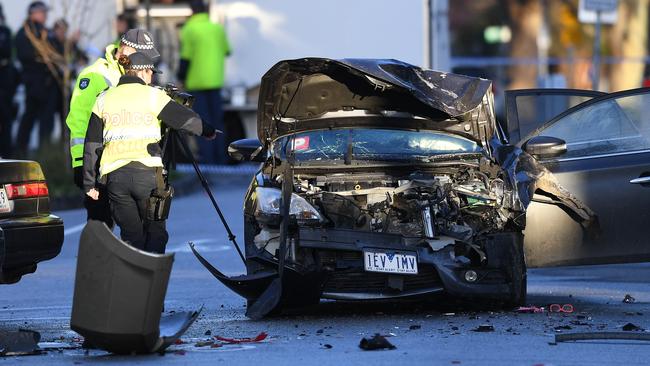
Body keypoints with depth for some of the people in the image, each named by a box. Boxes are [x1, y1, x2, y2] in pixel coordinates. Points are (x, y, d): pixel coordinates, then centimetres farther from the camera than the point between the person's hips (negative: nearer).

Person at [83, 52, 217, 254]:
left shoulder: (104, 99, 13)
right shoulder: (153, 96, 3)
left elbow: (92, 145, 13)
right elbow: (187, 119, 8)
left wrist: (90, 182, 17)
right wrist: (209, 131, 28)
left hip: (115, 176, 3)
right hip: (147, 173, -3)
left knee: (131, 236, 10)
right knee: (155, 231, 9)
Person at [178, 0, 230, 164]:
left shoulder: (189, 30, -10)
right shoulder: (218, 29, 5)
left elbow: (186, 58, -11)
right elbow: (226, 51, 17)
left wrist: (181, 78, 2)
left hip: (196, 82, -5)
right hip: (215, 81, 5)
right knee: (217, 121, 12)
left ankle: (206, 158, -7)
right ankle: (220, 158, 13)